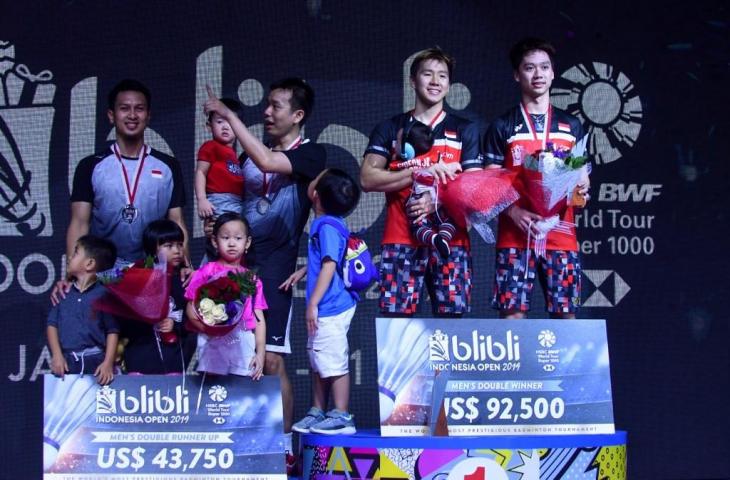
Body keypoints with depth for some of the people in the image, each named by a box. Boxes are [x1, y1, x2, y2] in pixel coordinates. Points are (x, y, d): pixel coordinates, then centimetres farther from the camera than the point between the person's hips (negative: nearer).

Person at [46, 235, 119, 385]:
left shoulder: (104, 294, -2)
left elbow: (112, 331, -3)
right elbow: (52, 324, 9)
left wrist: (108, 363, -11)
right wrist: (57, 355, -2)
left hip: (95, 361, -3)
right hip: (66, 361, 3)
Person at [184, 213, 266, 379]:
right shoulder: (207, 272, 7)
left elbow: (259, 319, 10)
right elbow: (191, 309, 2)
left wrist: (260, 353, 1)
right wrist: (206, 327, -16)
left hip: (244, 345, 2)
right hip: (213, 343, -2)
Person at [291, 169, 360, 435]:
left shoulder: (327, 226, -17)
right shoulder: (329, 223, 11)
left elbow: (329, 267, -23)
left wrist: (313, 303, -22)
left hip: (330, 307, -10)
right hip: (327, 309, 10)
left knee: (333, 363, -6)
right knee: (318, 363, 17)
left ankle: (341, 417, -2)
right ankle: (317, 413, 25)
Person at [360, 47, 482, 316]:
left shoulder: (464, 131, 15)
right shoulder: (390, 129, 15)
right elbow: (367, 179, 2)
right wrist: (421, 172, -9)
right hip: (400, 240, 0)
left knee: (450, 317, -7)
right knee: (396, 317, -9)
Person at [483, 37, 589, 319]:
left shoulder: (571, 126, 15)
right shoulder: (502, 127, 8)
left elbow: (582, 177, 19)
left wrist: (582, 190, -5)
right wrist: (514, 212, -14)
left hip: (561, 236, 2)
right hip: (515, 237, -2)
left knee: (566, 314, -2)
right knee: (512, 312, -8)